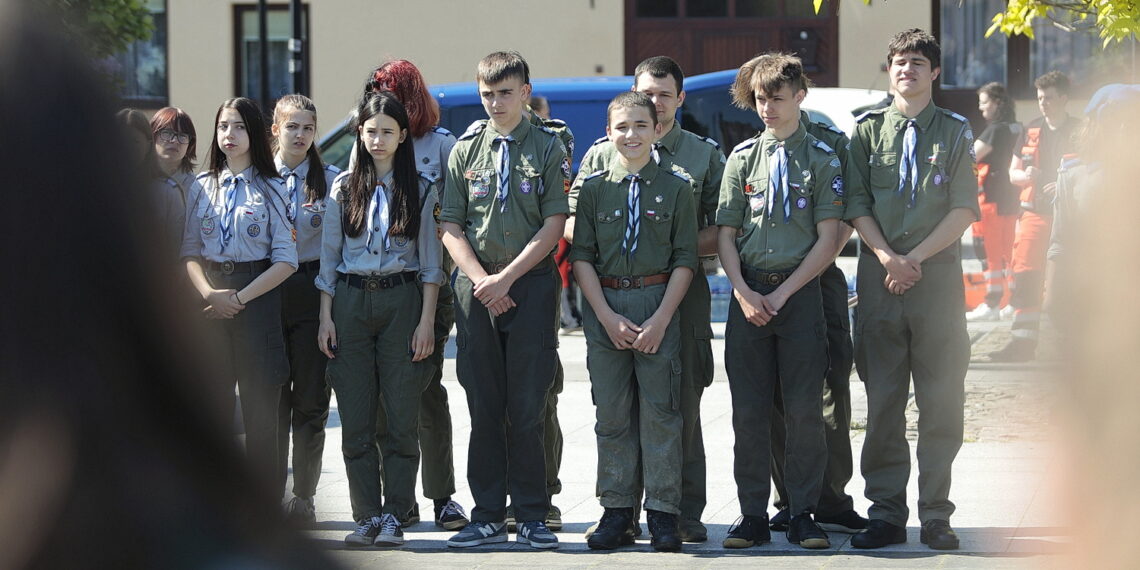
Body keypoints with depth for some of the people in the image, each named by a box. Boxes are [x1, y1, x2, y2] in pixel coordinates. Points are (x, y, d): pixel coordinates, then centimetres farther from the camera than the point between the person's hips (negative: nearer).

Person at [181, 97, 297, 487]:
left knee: (260, 404, -3)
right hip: (211, 304, 3)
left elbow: (285, 260, -3)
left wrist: (239, 298, -11)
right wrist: (208, 293, -11)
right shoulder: (202, 188, 11)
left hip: (257, 299, -3)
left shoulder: (271, 189, 3)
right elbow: (189, 252, 8)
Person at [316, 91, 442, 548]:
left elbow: (429, 261, 4)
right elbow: (328, 257, 10)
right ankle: (367, 516, 5)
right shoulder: (343, 188, 9)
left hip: (401, 300, -1)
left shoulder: (418, 190, 5)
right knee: (355, 419, 0)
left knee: (402, 416, -3)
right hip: (351, 302, 2)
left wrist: (427, 320, -5)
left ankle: (394, 515, 3)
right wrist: (325, 317, 2)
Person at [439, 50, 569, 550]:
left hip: (532, 285, -2)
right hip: (476, 288, 2)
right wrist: (482, 281, -8)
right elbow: (451, 226, 7)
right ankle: (488, 517, 7)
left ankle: (531, 517, 2)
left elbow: (554, 224, -3)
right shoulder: (465, 150, 10)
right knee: (483, 406, 3)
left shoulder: (548, 149, 3)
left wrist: (507, 277, -11)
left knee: (527, 406, -4)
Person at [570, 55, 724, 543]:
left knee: (683, 403, -2)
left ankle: (685, 512, 3)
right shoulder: (603, 153, 13)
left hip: (682, 292, -1)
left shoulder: (705, 155, 12)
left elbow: (724, 230, 7)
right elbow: (573, 223, 10)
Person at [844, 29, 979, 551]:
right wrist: (887, 258, -9)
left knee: (941, 401, -2)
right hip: (878, 274, 1)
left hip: (937, 274, -1)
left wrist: (915, 257, -9)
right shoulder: (868, 130, 11)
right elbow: (856, 205, 6)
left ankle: (935, 515, 3)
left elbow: (964, 210, 0)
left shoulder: (954, 132, 7)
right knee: (882, 401, 2)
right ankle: (886, 513, 6)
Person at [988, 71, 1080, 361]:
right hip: (1035, 213, 3)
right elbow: (1013, 173, 19)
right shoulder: (1032, 130, 13)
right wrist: (1026, 176, -5)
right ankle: (1023, 341, -8)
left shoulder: (1079, 131, 1)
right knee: (1025, 277, -7)